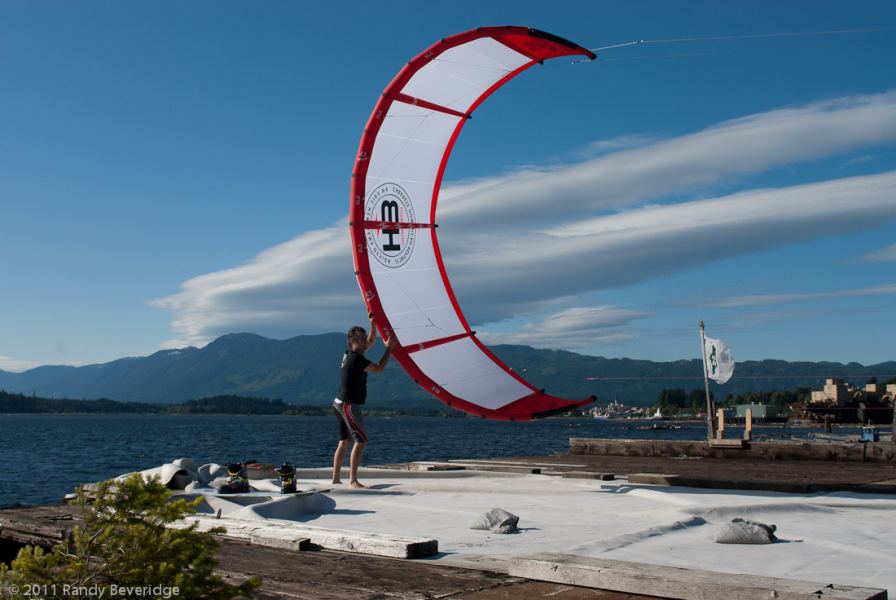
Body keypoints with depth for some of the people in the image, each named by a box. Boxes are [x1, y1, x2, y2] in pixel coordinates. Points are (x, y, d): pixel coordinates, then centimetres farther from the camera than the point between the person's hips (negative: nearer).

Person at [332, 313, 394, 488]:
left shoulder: (350, 354, 11)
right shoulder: (356, 359, -18)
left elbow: (371, 340, 23)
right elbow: (379, 368, -15)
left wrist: (373, 323, 10)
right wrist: (389, 347, -8)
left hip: (341, 403, 10)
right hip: (349, 405, -10)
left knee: (344, 442, 12)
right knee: (361, 440, -12)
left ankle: (336, 479, 14)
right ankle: (353, 480, -15)